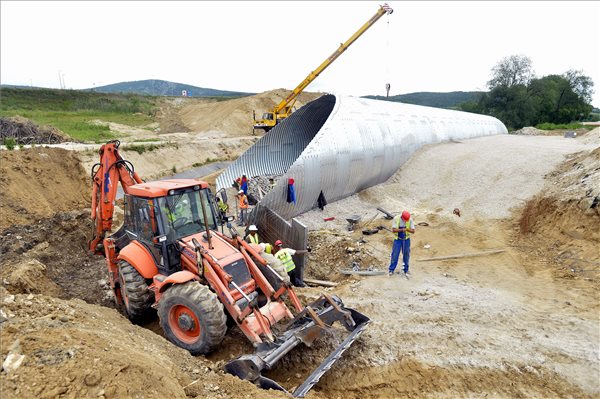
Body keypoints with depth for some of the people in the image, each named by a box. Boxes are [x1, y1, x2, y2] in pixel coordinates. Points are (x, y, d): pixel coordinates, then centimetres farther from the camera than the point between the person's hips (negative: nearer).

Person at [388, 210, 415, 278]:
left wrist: (407, 229, -32)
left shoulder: (410, 220, -12)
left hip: (406, 239, 1)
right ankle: (391, 270, 15)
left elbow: (413, 231, -12)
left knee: (406, 255, 8)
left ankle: (406, 271, 23)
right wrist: (401, 230, -32)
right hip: (398, 239, -1)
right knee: (395, 255, 1)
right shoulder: (396, 219, -16)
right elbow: (393, 230, -16)